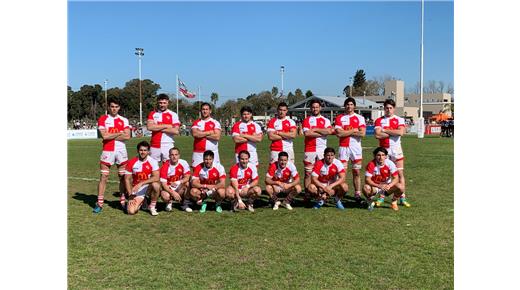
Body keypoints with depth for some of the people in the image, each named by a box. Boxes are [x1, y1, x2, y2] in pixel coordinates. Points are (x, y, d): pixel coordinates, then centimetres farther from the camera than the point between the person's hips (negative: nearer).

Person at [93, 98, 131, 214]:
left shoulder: (124, 120, 7)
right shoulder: (102, 119, 2)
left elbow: (127, 136, -6)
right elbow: (104, 136, -11)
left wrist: (111, 136, -8)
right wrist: (120, 133, -6)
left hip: (121, 150, 2)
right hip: (107, 151, -2)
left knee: (123, 177, 5)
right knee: (103, 177, -1)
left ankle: (123, 202, 15)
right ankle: (99, 203, 4)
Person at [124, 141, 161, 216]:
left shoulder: (153, 161, -10)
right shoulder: (131, 163, -4)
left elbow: (156, 178, -22)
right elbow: (127, 179, 0)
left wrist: (141, 183, -28)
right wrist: (131, 195, -9)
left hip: (149, 187, -2)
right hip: (137, 190, 2)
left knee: (156, 185, -37)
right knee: (131, 211, -18)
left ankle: (152, 207, -10)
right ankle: (141, 201, 20)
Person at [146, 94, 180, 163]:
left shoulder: (173, 115, 4)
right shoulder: (152, 114, 9)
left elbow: (176, 131, -7)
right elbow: (149, 127, -8)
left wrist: (158, 128, -7)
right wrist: (166, 126, -8)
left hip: (168, 146, -1)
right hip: (155, 146, 2)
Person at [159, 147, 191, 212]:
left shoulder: (183, 163, -11)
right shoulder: (165, 167, -15)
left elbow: (187, 177, -15)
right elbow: (163, 184, -16)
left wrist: (178, 182, -34)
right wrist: (173, 193, -28)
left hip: (179, 188, 2)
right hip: (168, 188, -2)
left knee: (187, 183, -28)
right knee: (165, 196, -34)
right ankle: (169, 202, 6)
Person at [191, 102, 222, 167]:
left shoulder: (215, 123, 6)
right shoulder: (196, 123, 11)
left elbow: (217, 137, -9)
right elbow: (195, 134, -9)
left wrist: (201, 134, -6)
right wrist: (209, 132, -6)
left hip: (212, 153, -1)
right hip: (198, 154, 2)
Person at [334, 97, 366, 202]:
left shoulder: (359, 118, 7)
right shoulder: (339, 118, 6)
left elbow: (362, 133, -7)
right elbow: (339, 133, -8)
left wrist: (346, 132, -6)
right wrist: (353, 131, -6)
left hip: (356, 147, 1)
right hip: (343, 147, 0)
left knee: (356, 172, 4)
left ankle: (357, 193, 10)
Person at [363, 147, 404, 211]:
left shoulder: (390, 163, -15)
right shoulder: (371, 165, -19)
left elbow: (396, 178, -15)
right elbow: (367, 179, -23)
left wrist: (389, 186, -36)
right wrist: (378, 186, -39)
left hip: (387, 186, 2)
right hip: (375, 186, -2)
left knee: (400, 187, -26)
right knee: (365, 188, -34)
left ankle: (394, 202, 5)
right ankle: (370, 203, 0)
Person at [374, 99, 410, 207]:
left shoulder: (399, 120, 4)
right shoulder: (379, 120, 4)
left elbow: (401, 132, -15)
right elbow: (377, 135, -11)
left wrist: (385, 130, -10)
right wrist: (393, 132, -10)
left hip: (396, 149, 0)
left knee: (400, 173, 0)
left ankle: (402, 198, 6)